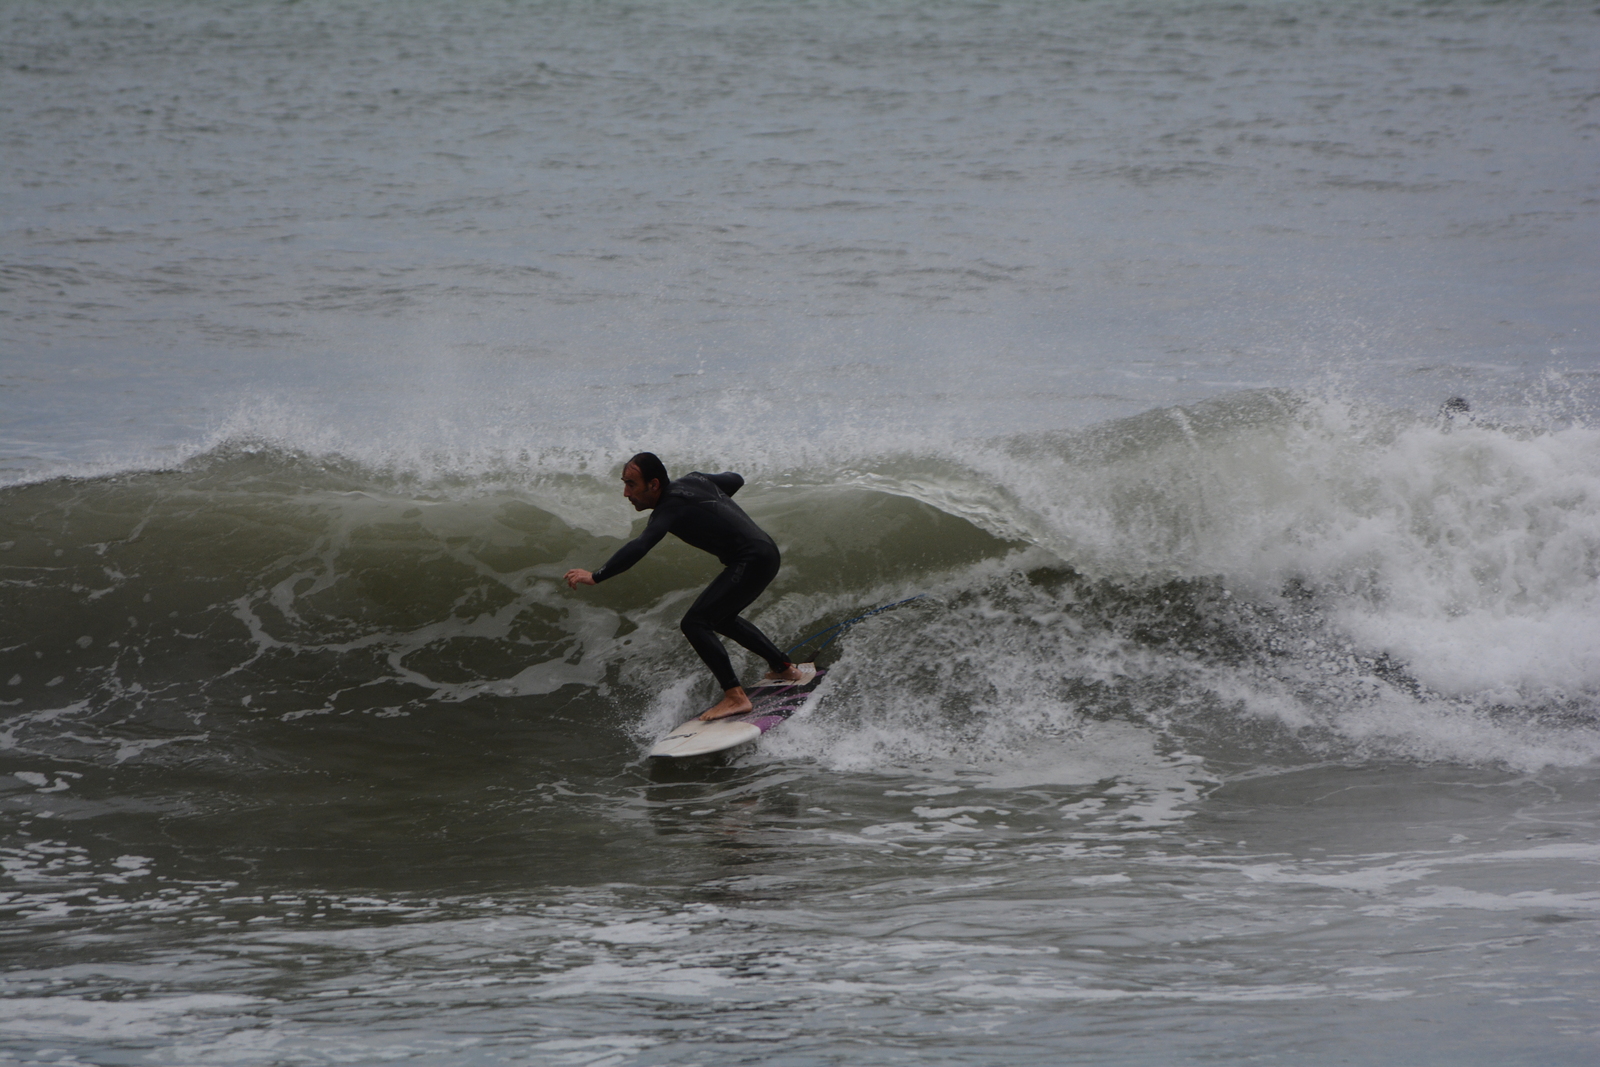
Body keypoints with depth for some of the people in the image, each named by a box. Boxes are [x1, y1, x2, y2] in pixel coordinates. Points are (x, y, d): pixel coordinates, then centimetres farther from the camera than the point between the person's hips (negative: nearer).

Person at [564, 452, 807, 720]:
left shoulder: (672, 507, -19)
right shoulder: (692, 480, 7)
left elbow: (640, 546, -35)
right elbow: (735, 480, 25)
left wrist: (596, 576, -39)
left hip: (750, 562, -10)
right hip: (766, 554, 10)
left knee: (695, 623, -17)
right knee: (722, 618, 29)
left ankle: (735, 697, -22)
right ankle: (785, 668, 40)